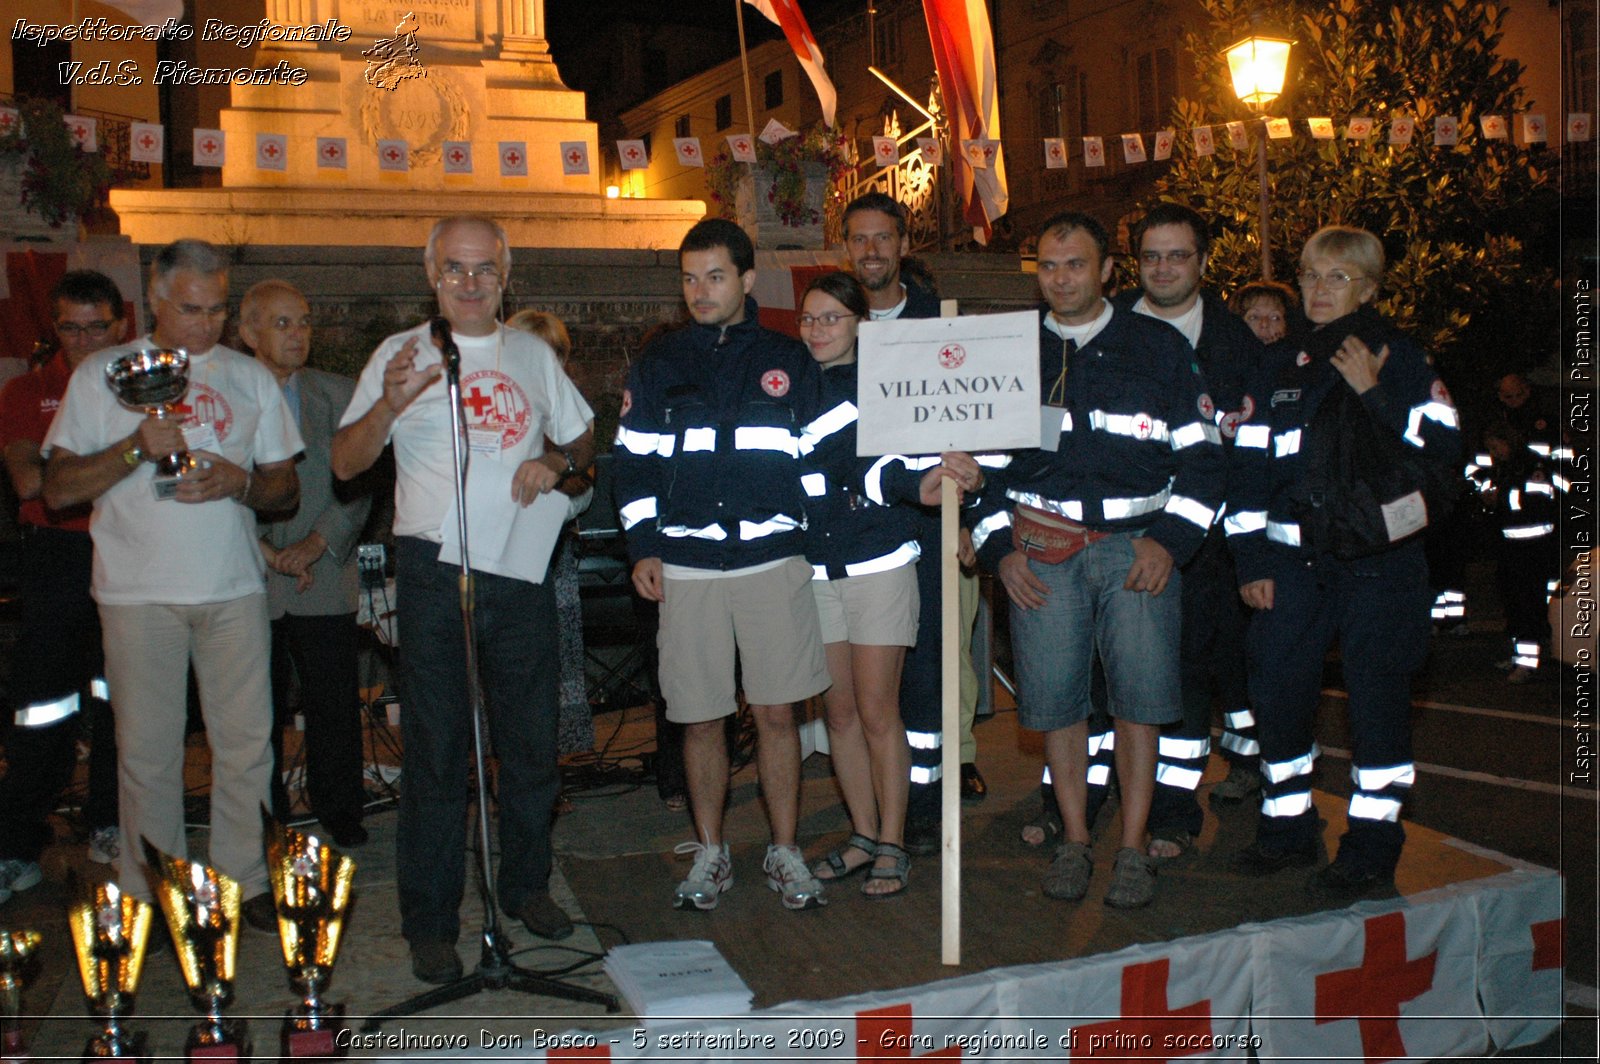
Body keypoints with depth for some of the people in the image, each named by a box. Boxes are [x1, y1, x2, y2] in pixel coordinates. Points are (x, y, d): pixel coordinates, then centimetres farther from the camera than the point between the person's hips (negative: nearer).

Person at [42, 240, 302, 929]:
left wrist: (240, 482, -9)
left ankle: (242, 878, 15)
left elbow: (287, 488, 12)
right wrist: (136, 447, -15)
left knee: (245, 741, 2)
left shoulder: (251, 377, 12)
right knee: (147, 747, 2)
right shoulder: (102, 374, 6)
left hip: (234, 587, 2)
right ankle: (150, 891, 16)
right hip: (139, 589, -2)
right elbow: (58, 489, 0)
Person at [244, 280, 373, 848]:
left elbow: (358, 482, 3)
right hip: (250, 584, -1)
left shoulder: (339, 394, 8)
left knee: (335, 705, 3)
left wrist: (318, 541, -8)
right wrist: (264, 550, -10)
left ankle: (339, 811, 19)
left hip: (325, 580, 1)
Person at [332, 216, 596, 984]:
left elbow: (583, 439, 20)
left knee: (532, 739, 9)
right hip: (433, 569, -3)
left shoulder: (533, 356, 13)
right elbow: (345, 464, -3)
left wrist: (555, 464, -2)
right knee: (436, 747, 0)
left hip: (521, 568, 3)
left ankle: (526, 885, 27)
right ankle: (430, 921, 11)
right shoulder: (401, 355, 4)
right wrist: (388, 405, -22)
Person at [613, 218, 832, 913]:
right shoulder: (657, 365, 10)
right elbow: (633, 461, 11)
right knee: (700, 719, 6)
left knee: (776, 712, 2)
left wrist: (809, 534, 6)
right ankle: (710, 854, 20)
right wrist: (642, 547, 1)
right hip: (685, 567, 1)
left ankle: (784, 854, 15)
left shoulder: (788, 361, 9)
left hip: (773, 561, 0)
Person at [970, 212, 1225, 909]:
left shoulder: (1160, 347, 9)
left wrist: (1170, 539, -4)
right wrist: (999, 548, 3)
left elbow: (1201, 453, 7)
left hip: (1140, 544, -1)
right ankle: (1074, 842, 14)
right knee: (1053, 695, -1)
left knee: (1140, 695, -5)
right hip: (1041, 549, 1)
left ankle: (1133, 849, 7)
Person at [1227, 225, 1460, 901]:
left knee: (1377, 694, -1)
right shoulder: (1279, 373, 13)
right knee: (1277, 688, 3)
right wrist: (1252, 563, 4)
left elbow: (1440, 457, -8)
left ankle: (1372, 846, 10)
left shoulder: (1399, 359, 3)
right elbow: (1249, 468, 11)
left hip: (1379, 559, -3)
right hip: (1294, 560, 4)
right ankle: (1288, 826, 19)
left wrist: (1372, 393, -15)